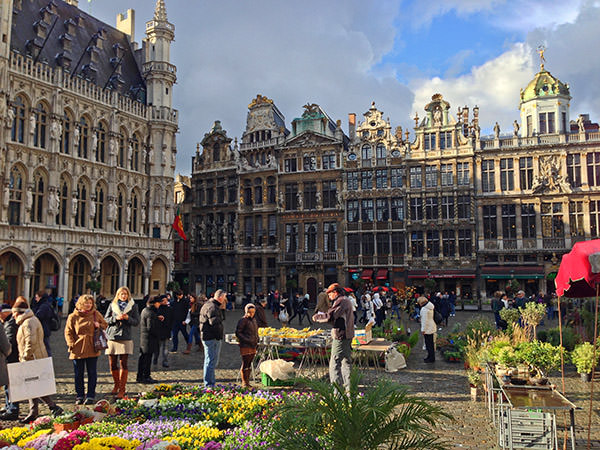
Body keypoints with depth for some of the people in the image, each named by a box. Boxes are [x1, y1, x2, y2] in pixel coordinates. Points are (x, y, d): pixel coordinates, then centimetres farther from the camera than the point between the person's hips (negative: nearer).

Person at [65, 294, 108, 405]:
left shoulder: (96, 314, 5)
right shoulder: (73, 316, 0)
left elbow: (105, 324, 16)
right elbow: (68, 332, 2)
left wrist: (99, 326, -6)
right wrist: (71, 344, -10)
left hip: (92, 349, 1)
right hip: (77, 350, -1)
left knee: (92, 373, 4)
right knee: (78, 374, 8)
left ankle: (90, 396, 15)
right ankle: (80, 396, 21)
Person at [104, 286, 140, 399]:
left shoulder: (133, 306, 6)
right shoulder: (112, 305, 11)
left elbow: (136, 322, 5)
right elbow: (106, 320, 7)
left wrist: (128, 318, -13)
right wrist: (115, 318, -10)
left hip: (125, 338, -2)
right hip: (112, 337, 2)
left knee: (123, 363, -5)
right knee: (112, 364, 7)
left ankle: (122, 389, 3)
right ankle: (116, 385, 28)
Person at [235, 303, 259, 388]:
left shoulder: (253, 320, 17)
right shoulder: (243, 320, -8)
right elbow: (238, 333, -11)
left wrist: (256, 342, 14)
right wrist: (247, 340, -16)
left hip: (253, 346, 7)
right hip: (245, 346, -7)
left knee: (249, 364, 11)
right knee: (245, 364, -5)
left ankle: (247, 382, 19)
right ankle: (244, 383, 2)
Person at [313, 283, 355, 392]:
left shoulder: (340, 301, -15)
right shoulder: (347, 300, 17)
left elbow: (329, 316, -21)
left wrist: (316, 317, -6)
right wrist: (323, 315, 11)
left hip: (340, 336, -10)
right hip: (348, 335, 10)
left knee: (335, 364, -7)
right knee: (346, 362, 16)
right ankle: (348, 388, 22)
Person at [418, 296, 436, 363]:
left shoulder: (424, 309, -20)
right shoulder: (430, 307, 10)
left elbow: (425, 320, -21)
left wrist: (423, 329, -15)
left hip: (427, 329, -10)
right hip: (431, 328, 10)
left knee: (428, 344, -2)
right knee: (431, 343, 17)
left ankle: (431, 358, 4)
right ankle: (430, 357, 26)